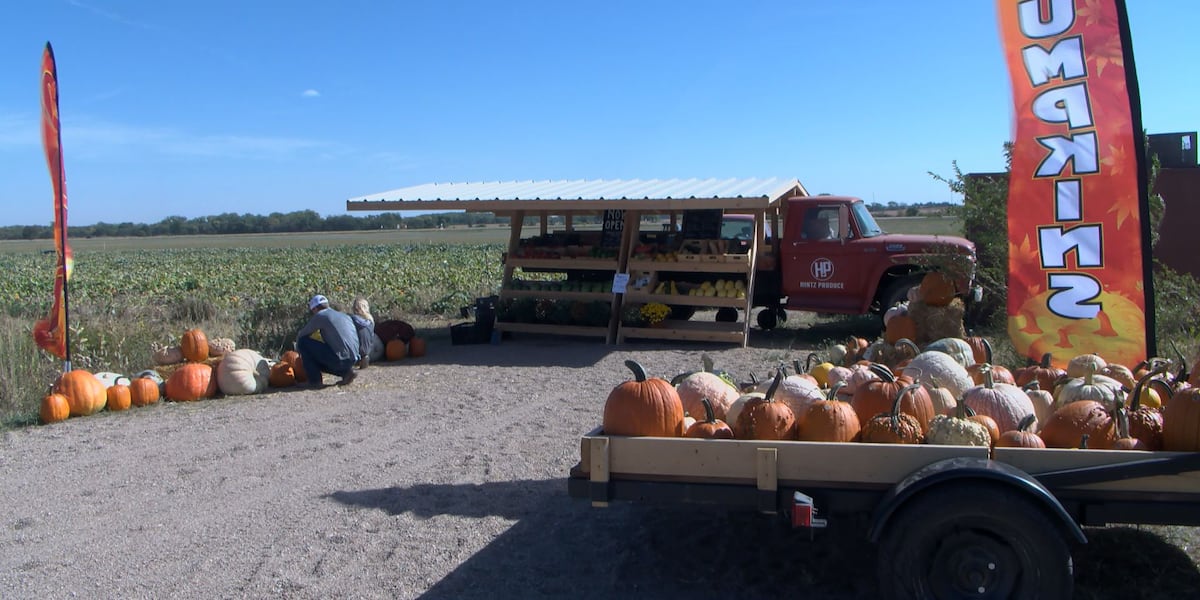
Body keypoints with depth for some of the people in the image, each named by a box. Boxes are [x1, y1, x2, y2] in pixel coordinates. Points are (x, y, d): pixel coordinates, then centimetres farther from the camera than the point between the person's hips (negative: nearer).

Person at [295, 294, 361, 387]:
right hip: (353, 360, 7)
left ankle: (315, 380, 6)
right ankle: (346, 371, 12)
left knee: (303, 342, 5)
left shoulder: (320, 316, 2)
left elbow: (300, 335, 12)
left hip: (339, 359, -7)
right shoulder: (345, 316, 21)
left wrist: (299, 352, 30)